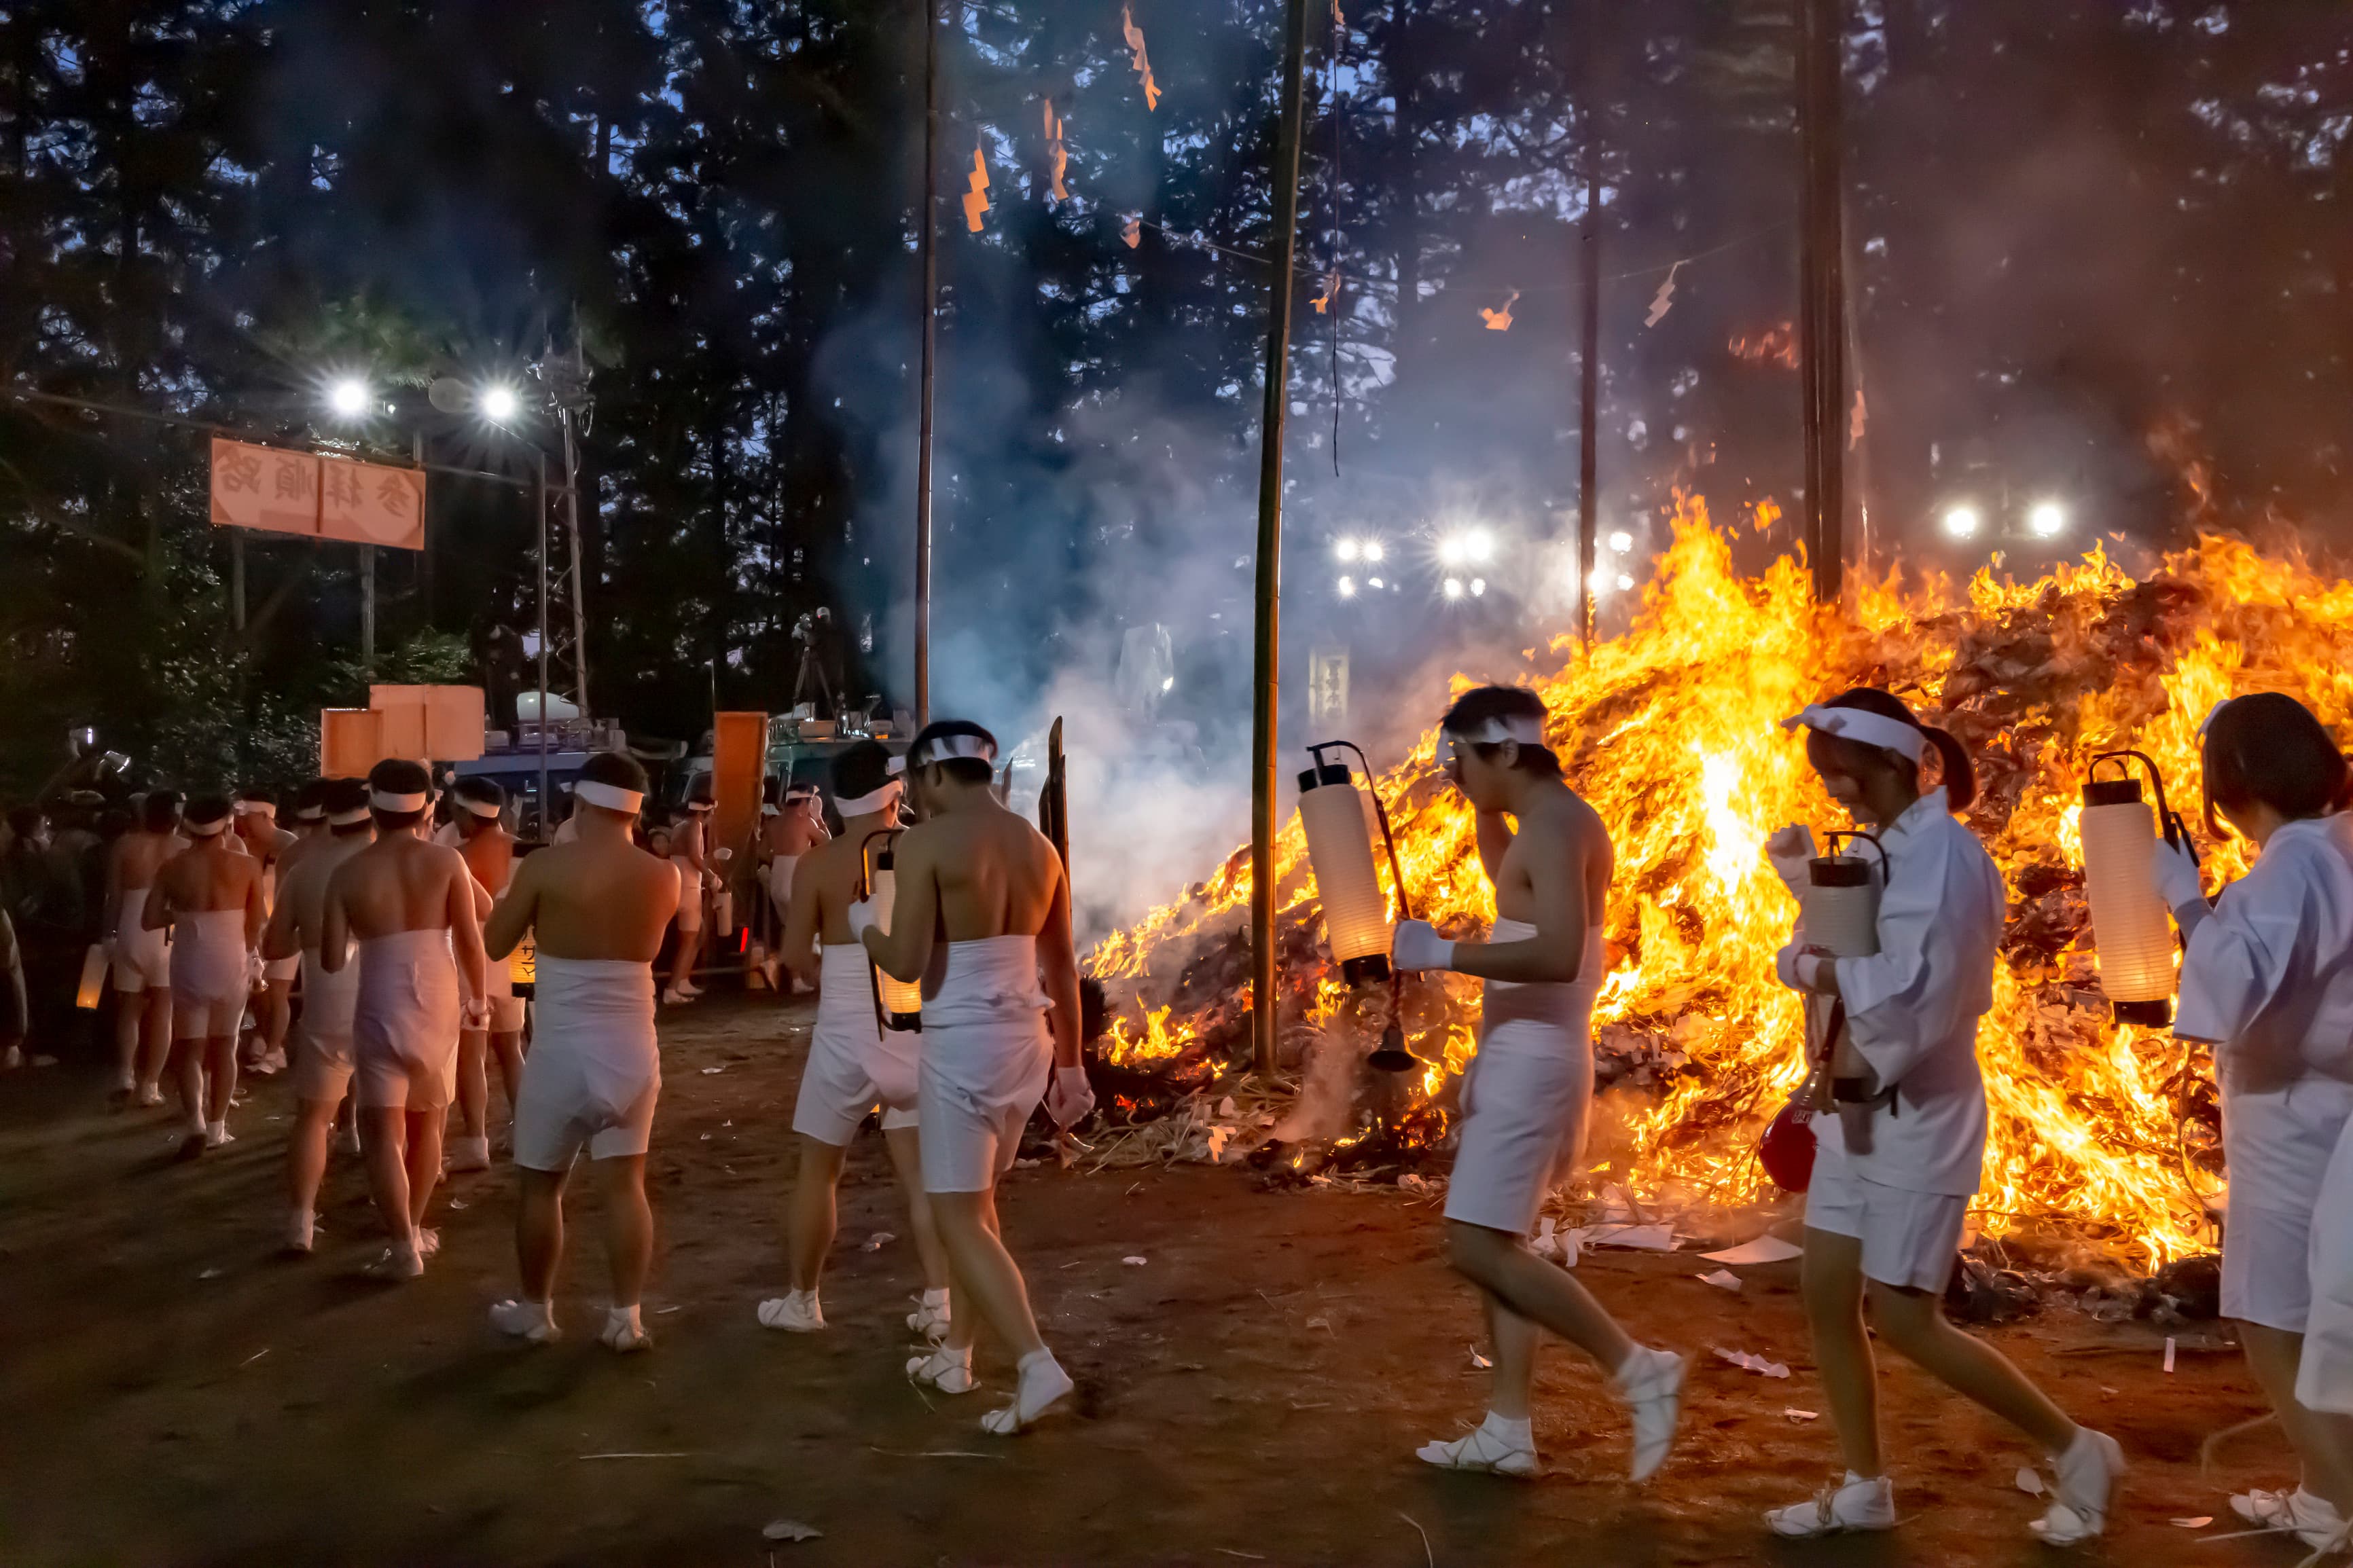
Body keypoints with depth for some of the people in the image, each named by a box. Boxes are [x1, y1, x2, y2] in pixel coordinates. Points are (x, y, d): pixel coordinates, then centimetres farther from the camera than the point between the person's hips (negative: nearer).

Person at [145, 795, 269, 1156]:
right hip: (232, 964, 0)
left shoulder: (173, 867, -4)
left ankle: (196, 1122, -12)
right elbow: (255, 924, -1)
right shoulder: (247, 866, -6)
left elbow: (150, 919, -3)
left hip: (189, 965, 0)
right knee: (224, 1046, 14)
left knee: (188, 1048, 7)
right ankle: (216, 1127, 18)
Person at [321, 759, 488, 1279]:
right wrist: (478, 997, 9)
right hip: (437, 1006, 1)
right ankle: (415, 1230, 29)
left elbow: (332, 961, -1)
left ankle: (403, 1245, -8)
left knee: (383, 1132, 1)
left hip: (379, 1009, -1)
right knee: (427, 1123, 18)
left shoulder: (348, 874, -2)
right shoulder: (446, 861, -4)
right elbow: (470, 940, -7)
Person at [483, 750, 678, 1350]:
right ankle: (627, 1317, 10)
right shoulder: (663, 877, 0)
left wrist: (517, 894, 16)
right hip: (633, 1049, 3)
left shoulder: (546, 866, -11)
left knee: (541, 1185, 12)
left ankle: (535, 1311, 23)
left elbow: (497, 943, -1)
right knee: (626, 1184, 8)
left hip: (562, 1050, -3)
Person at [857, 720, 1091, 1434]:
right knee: (975, 1200, 21)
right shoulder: (1038, 846, 8)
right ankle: (956, 1355, 31)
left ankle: (1037, 1367, -10)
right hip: (1027, 1039, 7)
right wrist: (1070, 1064, 19)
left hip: (961, 1043, -7)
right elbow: (1064, 969, 12)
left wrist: (864, 926, 4)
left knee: (959, 1217, 0)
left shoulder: (925, 843, -12)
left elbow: (908, 964, -17)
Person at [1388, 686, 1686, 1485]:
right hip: (1520, 1055, 10)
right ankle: (1510, 1429, 16)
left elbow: (1558, 955, -32)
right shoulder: (1556, 821, 14)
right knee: (1494, 1243, 12)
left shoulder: (1553, 825, -17)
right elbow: (1507, 880, 38)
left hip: (1532, 1059, -10)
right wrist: (1482, 808, 23)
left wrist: (1443, 953, -28)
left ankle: (1640, 1369, -4)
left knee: (1479, 1247, -11)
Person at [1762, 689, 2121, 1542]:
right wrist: (1808, 962, -15)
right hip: (1856, 1109, 9)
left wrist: (1824, 970, -13)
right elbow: (1810, 957, 7)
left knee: (1904, 1321, -3)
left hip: (1916, 1114, -9)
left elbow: (1917, 993, -26)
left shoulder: (1944, 851, -18)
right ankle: (1864, 1488, 23)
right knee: (1827, 1297, 10)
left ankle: (2078, 1450, 14)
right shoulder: (1879, 850, 10)